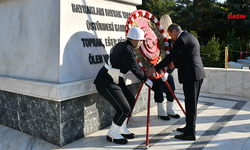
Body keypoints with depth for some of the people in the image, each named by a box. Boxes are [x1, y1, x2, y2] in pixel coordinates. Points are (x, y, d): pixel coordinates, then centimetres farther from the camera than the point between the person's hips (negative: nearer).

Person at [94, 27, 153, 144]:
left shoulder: (121, 45, 5)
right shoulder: (128, 53, -23)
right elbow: (136, 71, -12)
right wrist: (147, 81, 4)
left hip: (115, 81, 10)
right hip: (105, 83, -10)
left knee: (131, 101, 14)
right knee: (124, 109, -8)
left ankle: (121, 129, 27)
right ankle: (112, 134, 13)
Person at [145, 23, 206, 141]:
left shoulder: (181, 39, -13)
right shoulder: (189, 36, 20)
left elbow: (171, 57, -18)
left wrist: (154, 69, -15)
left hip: (191, 75, -10)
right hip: (197, 74, 10)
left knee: (190, 104, -5)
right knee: (191, 103, 16)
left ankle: (190, 133, 2)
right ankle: (189, 127, 28)